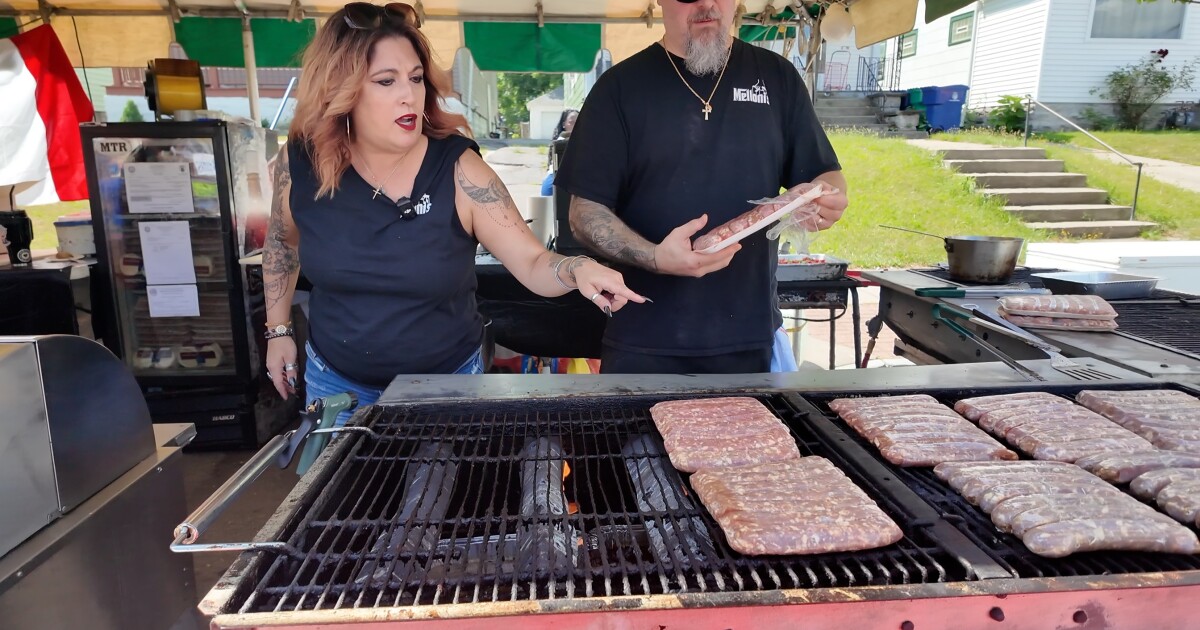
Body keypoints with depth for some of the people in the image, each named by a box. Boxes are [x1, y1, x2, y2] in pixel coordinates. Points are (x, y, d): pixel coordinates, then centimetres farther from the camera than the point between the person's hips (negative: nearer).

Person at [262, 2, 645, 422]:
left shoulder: (458, 170, -20)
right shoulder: (301, 163, -11)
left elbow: (532, 262, -20)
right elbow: (282, 241, 9)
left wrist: (577, 269, -41)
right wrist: (278, 330, 10)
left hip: (447, 383, -2)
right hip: (337, 381, 2)